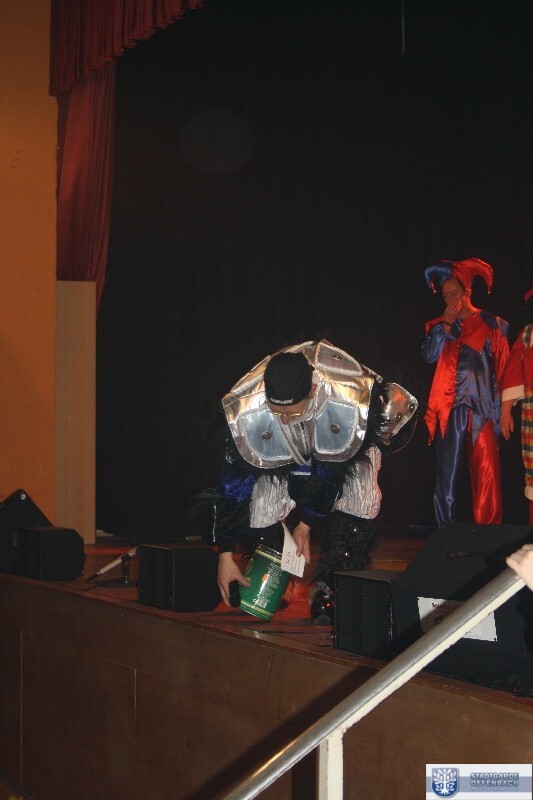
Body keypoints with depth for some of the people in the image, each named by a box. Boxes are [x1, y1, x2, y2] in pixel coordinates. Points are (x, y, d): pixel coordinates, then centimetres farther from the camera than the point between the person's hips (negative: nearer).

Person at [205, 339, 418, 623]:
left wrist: (306, 523, -17)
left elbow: (331, 471, -26)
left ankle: (327, 590, -13)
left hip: (350, 445, -1)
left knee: (357, 501, -26)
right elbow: (231, 483, -25)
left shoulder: (353, 400, -42)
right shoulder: (245, 408, -36)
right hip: (280, 452, 2)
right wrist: (225, 554, -21)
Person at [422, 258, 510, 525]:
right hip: (449, 408, 2)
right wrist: (447, 323, -3)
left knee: (487, 475, -7)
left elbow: (503, 368, 6)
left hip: (483, 409, -2)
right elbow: (429, 355, -2)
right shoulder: (438, 326, 16)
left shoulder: (492, 324, 9)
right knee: (446, 473, 0)